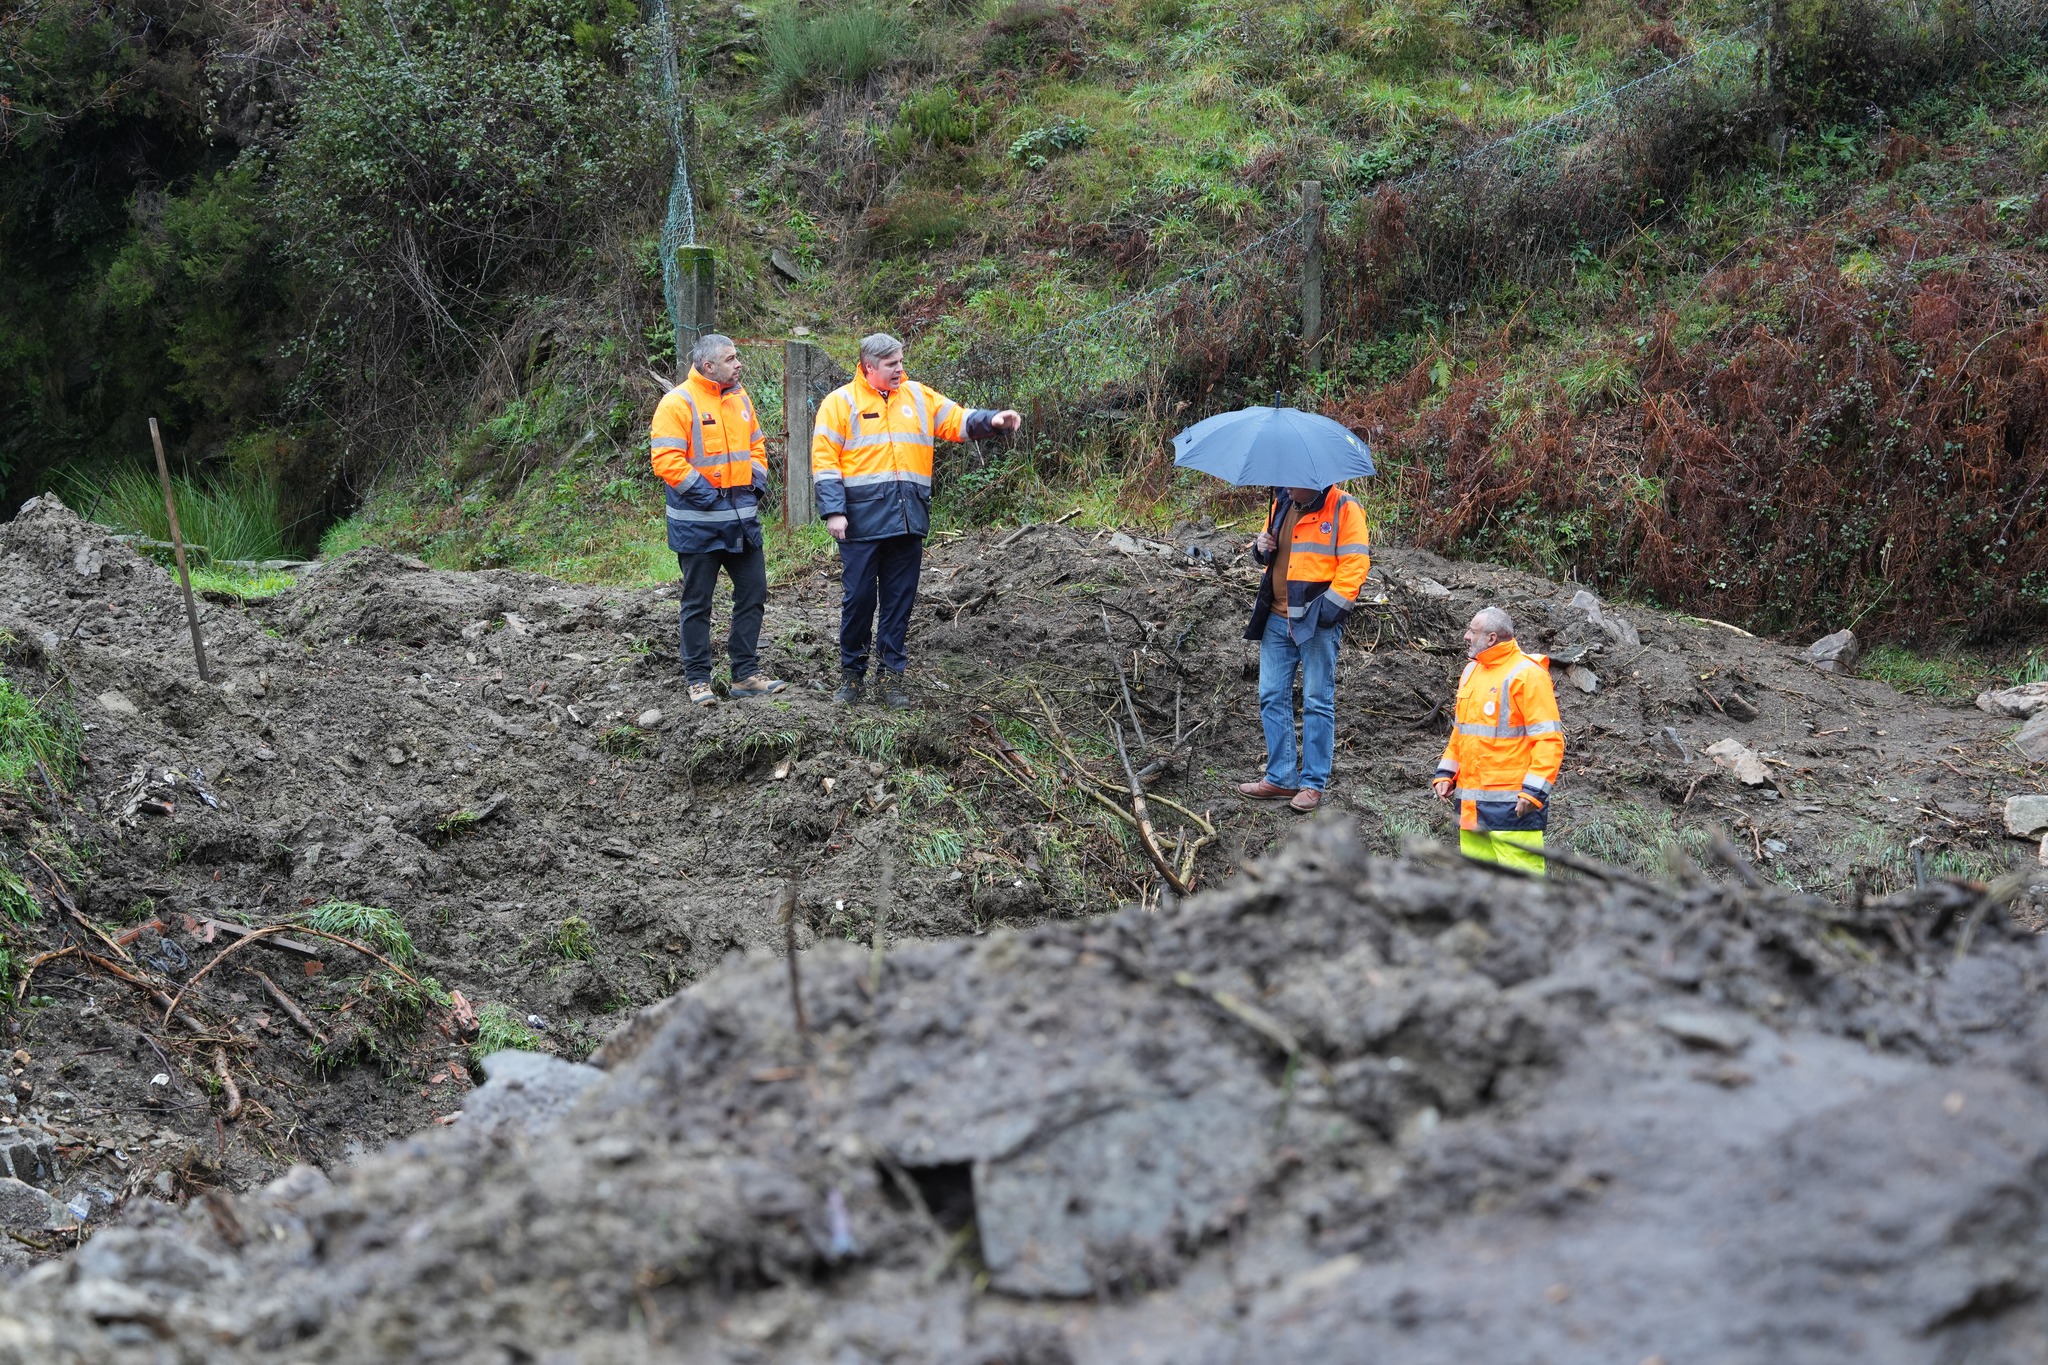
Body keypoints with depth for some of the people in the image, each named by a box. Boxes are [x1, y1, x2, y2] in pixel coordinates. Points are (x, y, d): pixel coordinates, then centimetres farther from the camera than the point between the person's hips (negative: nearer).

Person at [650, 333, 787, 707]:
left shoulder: (740, 398, 10)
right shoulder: (678, 402, -12)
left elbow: (756, 444, 21)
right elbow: (666, 460, -18)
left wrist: (757, 477, 6)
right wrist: (703, 490, -18)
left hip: (742, 519, 7)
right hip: (698, 523, -7)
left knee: (753, 593, 9)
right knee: (697, 603, 3)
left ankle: (746, 673, 17)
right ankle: (698, 679, 11)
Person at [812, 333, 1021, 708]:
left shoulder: (918, 397, 11)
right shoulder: (841, 402, -1)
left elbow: (958, 421, 8)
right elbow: (825, 461, -5)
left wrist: (991, 421, -12)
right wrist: (834, 511, -13)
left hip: (907, 522, 4)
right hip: (862, 520, -4)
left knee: (900, 600, 8)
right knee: (858, 597, 1)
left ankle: (893, 676, 15)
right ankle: (852, 674, 14)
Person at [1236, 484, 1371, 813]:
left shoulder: (1344, 509, -7)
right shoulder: (1282, 504, 13)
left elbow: (1355, 563, -12)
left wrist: (1333, 604, -18)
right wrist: (1262, 547, 4)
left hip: (1317, 623, -7)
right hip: (1277, 619, 7)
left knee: (1317, 702, -1)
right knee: (1272, 697, 7)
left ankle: (1314, 783, 5)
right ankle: (1281, 779, 15)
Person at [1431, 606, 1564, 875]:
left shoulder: (1527, 674, -10)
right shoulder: (1471, 671, 17)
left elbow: (1549, 739, -13)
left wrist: (1533, 791, -19)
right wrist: (1446, 774, 16)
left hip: (1513, 803, -8)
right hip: (1471, 801, 8)